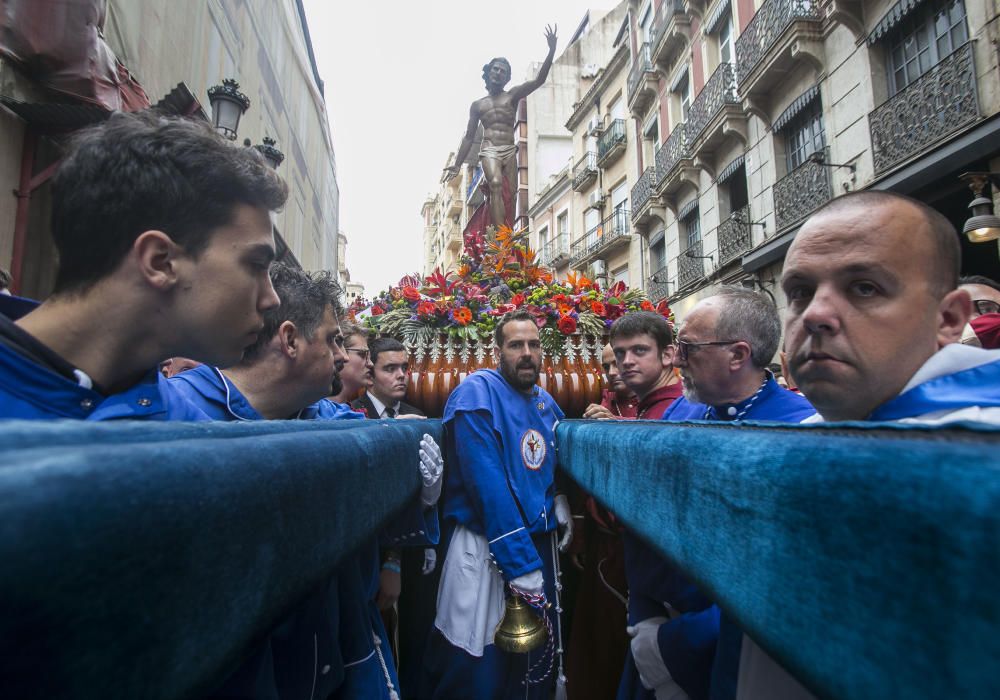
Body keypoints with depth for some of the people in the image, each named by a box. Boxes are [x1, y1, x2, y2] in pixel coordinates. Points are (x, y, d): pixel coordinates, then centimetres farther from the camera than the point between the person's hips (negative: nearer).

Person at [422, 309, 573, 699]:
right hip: (485, 547, -6)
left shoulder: (546, 403, 7)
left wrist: (559, 501, 3)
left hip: (540, 541, 7)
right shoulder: (477, 392, -16)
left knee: (538, 660, 20)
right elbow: (488, 486, -22)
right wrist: (518, 563, -22)